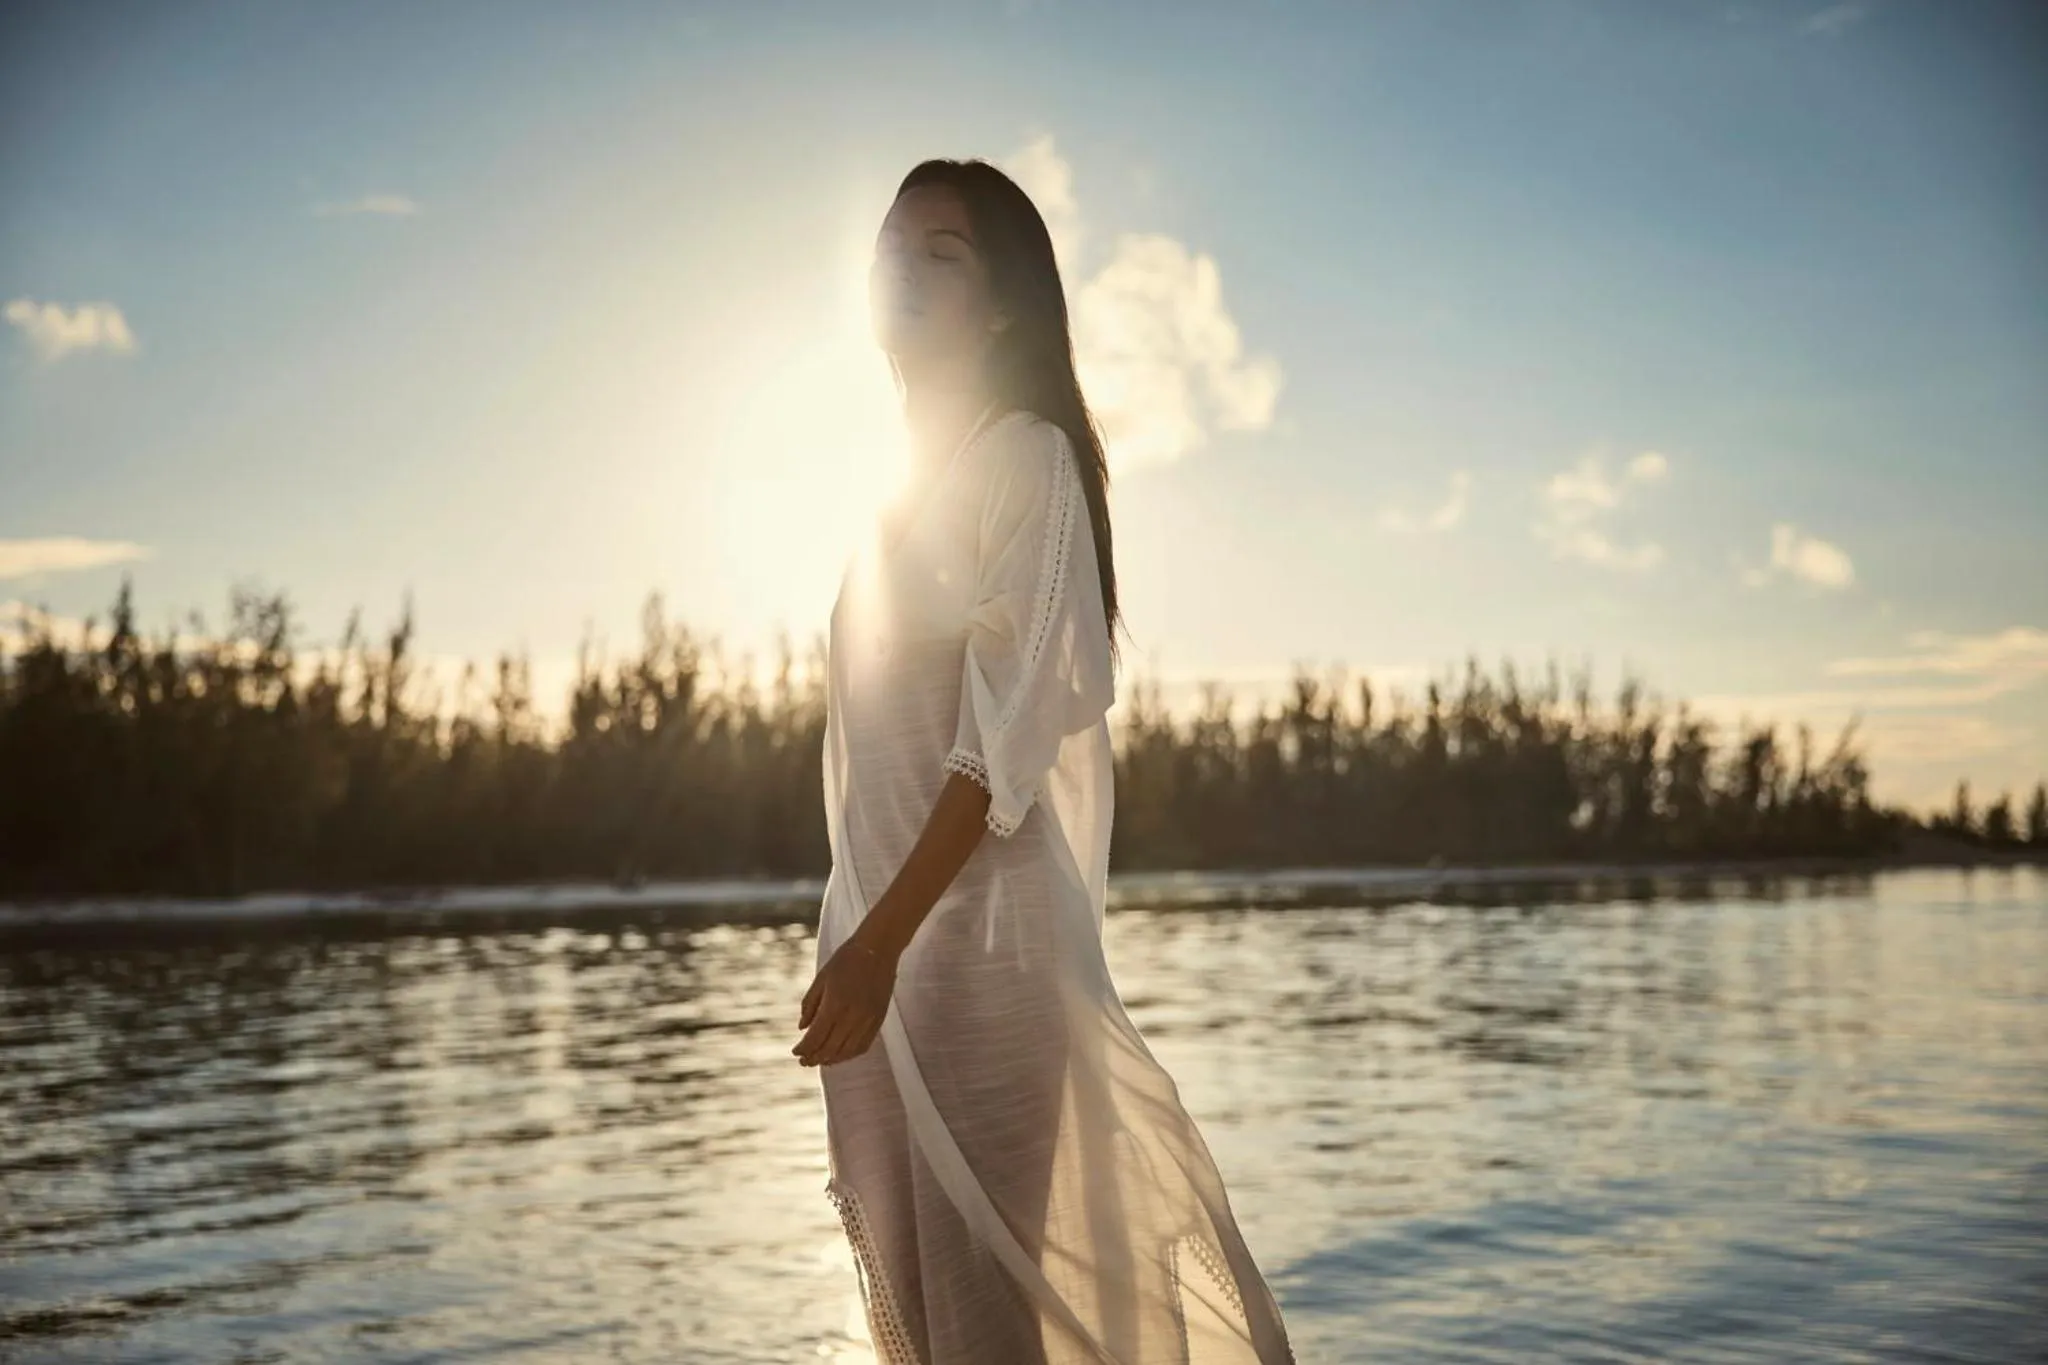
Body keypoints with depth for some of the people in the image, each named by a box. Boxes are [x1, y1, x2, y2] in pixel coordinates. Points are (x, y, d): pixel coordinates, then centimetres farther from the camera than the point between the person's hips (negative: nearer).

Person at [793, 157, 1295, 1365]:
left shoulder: (1026, 455, -6)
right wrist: (859, 942, 14)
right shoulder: (906, 478, 17)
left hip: (978, 927, -8)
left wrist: (879, 942, -23)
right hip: (883, 930, 8)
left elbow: (1006, 734, -16)